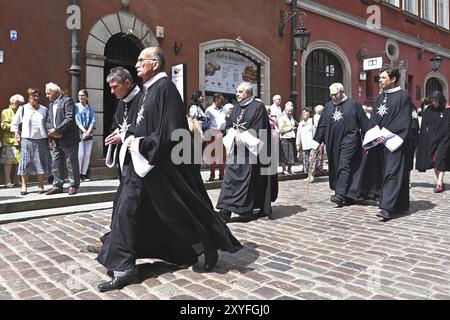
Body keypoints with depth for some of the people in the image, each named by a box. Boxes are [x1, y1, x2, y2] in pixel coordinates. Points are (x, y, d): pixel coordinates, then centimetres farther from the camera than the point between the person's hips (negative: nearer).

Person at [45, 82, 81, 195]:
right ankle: (57, 185, 17)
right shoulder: (51, 104, 19)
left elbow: (69, 119, -17)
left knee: (71, 163, 1)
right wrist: (51, 131, -6)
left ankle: (74, 185, 11)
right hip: (55, 140, 7)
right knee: (56, 164, 8)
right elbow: (48, 121, 15)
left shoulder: (67, 101, -6)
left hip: (68, 138, -7)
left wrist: (57, 130, -18)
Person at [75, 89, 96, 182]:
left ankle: (84, 174, 8)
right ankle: (78, 174, 0)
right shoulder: (76, 107, 4)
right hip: (79, 132, -3)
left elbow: (93, 121, 4)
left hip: (89, 133, 3)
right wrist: (84, 131, -15)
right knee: (80, 154, -10)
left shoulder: (91, 108, 12)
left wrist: (88, 132, -11)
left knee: (87, 155, 1)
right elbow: (77, 120, -4)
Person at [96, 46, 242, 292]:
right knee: (127, 210, 5)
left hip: (164, 165, -9)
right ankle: (124, 269, 14)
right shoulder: (149, 89, 13)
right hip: (145, 164, 9)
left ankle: (209, 247, 29)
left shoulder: (165, 88, -15)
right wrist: (134, 141, 10)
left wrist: (141, 144, -17)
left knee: (178, 213, 5)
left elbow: (171, 132, -21)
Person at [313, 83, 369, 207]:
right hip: (333, 142, 5)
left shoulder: (353, 104, -1)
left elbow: (364, 123, 0)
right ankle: (348, 195, 21)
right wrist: (317, 140, 8)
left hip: (349, 140, -5)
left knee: (344, 166, -13)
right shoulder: (328, 106, 11)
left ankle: (340, 194, -18)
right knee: (335, 168, 8)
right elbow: (322, 125, 13)